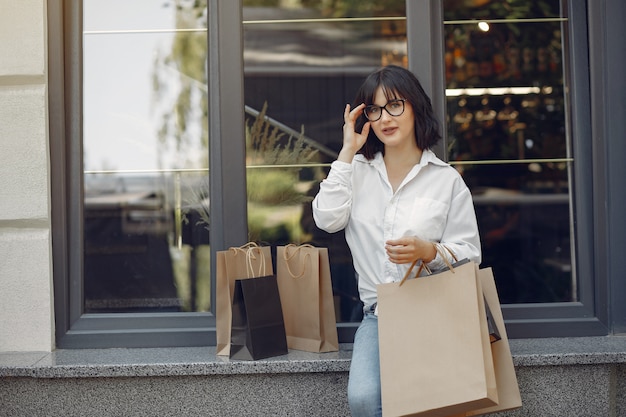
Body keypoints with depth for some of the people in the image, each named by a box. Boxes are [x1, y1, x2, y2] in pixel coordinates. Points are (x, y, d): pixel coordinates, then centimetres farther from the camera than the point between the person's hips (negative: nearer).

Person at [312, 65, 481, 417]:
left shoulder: (447, 179, 3)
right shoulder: (358, 170, 12)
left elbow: (470, 255, 2)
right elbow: (327, 219, -6)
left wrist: (428, 252, -20)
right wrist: (348, 152, -2)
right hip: (378, 312, 2)